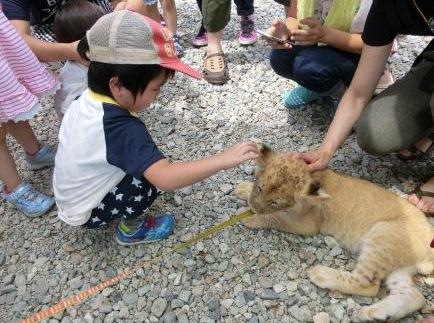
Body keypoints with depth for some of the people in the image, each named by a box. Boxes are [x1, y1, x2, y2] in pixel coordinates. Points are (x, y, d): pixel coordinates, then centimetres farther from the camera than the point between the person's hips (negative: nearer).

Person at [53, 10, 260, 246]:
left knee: (148, 166, 7)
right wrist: (224, 159, -43)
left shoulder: (87, 100, -12)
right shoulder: (121, 129, -38)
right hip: (86, 212, -7)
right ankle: (129, 229, 4)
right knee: (155, 176, -17)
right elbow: (165, 178, -48)